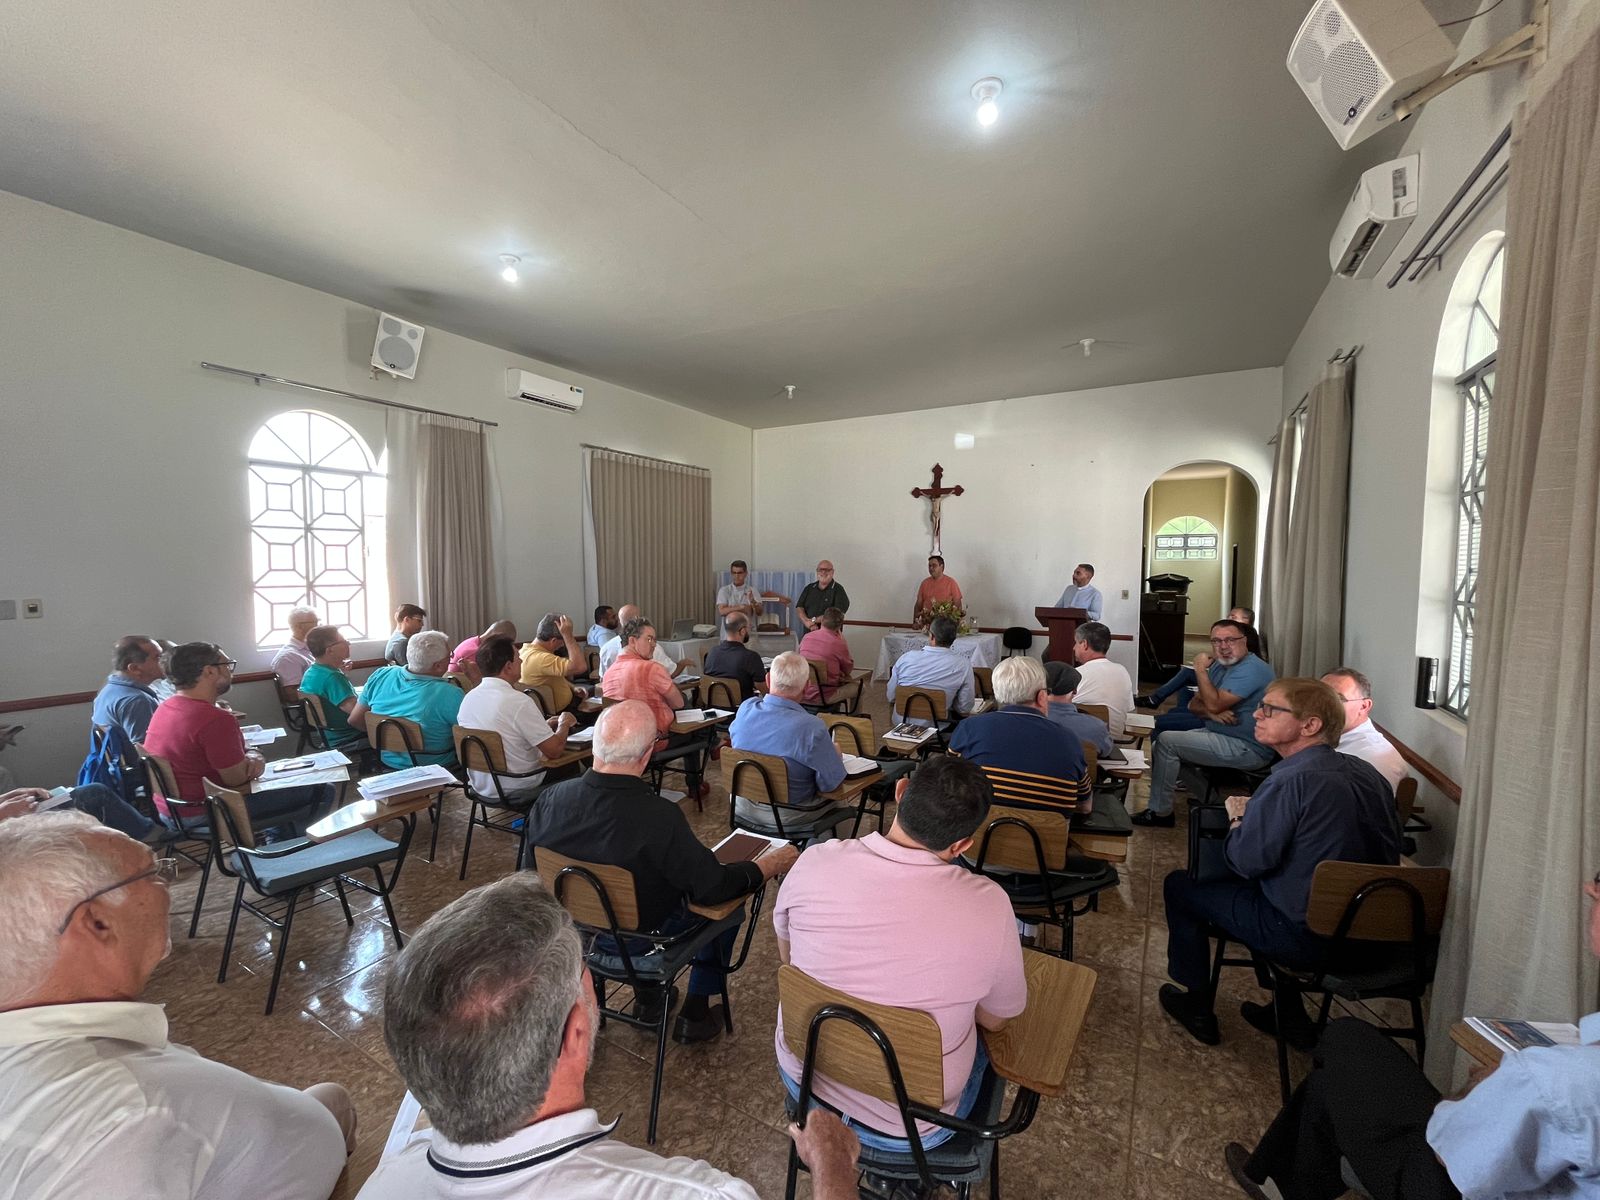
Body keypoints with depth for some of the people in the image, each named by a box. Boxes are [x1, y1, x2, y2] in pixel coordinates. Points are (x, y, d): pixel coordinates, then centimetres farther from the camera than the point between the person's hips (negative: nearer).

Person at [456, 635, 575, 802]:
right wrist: (564, 723, -2)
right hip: (515, 791, -7)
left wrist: (544, 725, 14)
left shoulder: (467, 698, -2)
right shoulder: (519, 701, -25)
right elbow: (554, 749, -21)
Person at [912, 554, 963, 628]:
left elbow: (957, 605, 2)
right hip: (926, 624, 2)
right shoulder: (924, 583, 10)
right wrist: (915, 622, 1)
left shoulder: (951, 583, 1)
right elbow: (918, 604, 12)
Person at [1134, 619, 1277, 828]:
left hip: (1249, 750, -10)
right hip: (1220, 735, 10)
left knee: (1166, 741, -16)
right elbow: (1194, 704, 9)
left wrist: (1200, 670, -15)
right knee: (1162, 742, 8)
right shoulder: (1219, 665, 10)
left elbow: (1214, 703, -26)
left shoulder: (1251, 669, -19)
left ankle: (1160, 813, -5)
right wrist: (1211, 713, -13)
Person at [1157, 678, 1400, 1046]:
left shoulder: (1293, 781, -25)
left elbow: (1246, 861, -24)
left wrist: (1238, 816, -1)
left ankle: (1198, 1008, 24)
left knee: (1180, 885, 8)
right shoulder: (1367, 774, 1)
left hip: (1306, 938, -8)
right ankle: (1289, 1015, 35)